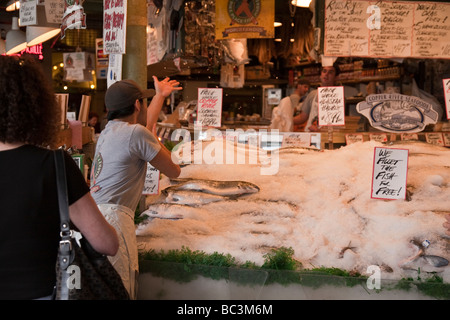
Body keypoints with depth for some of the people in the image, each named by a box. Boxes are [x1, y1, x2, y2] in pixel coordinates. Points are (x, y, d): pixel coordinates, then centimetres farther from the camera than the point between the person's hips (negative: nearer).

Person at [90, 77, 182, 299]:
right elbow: (173, 172, 4)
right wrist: (154, 136, 17)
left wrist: (160, 95, 58)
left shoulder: (110, 128, 20)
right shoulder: (136, 133, -6)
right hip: (112, 215, -9)